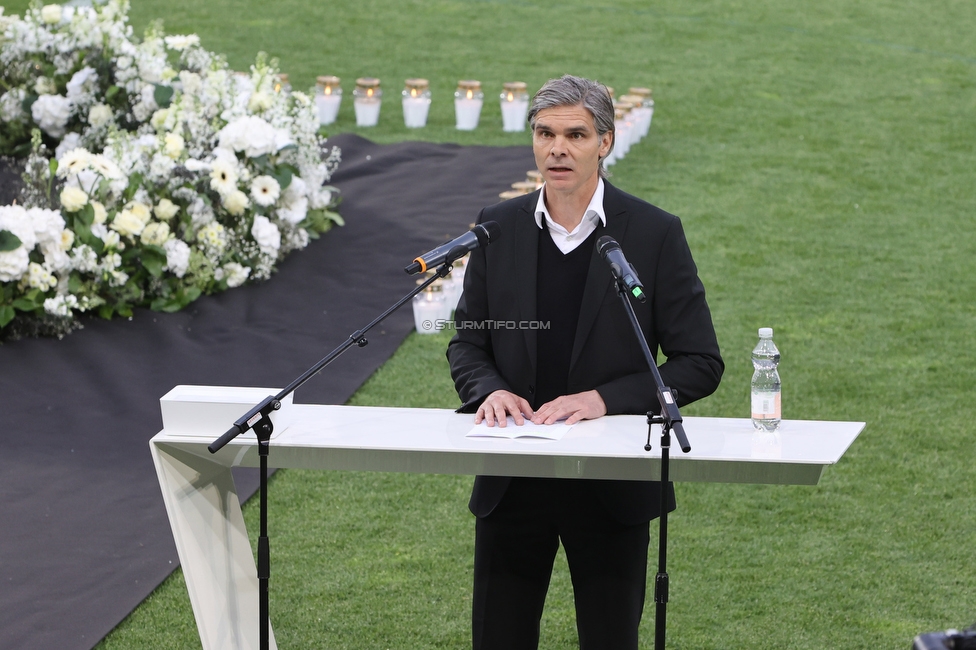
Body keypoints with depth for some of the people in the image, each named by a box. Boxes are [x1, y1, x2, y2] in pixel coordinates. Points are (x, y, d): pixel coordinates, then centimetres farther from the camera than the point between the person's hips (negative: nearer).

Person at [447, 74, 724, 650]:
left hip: (613, 489, -2)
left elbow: (701, 363, -6)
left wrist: (605, 399, -18)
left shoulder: (656, 234, -6)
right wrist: (490, 389, -12)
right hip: (512, 485, 3)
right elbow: (467, 343, 11)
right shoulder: (498, 228, 3)